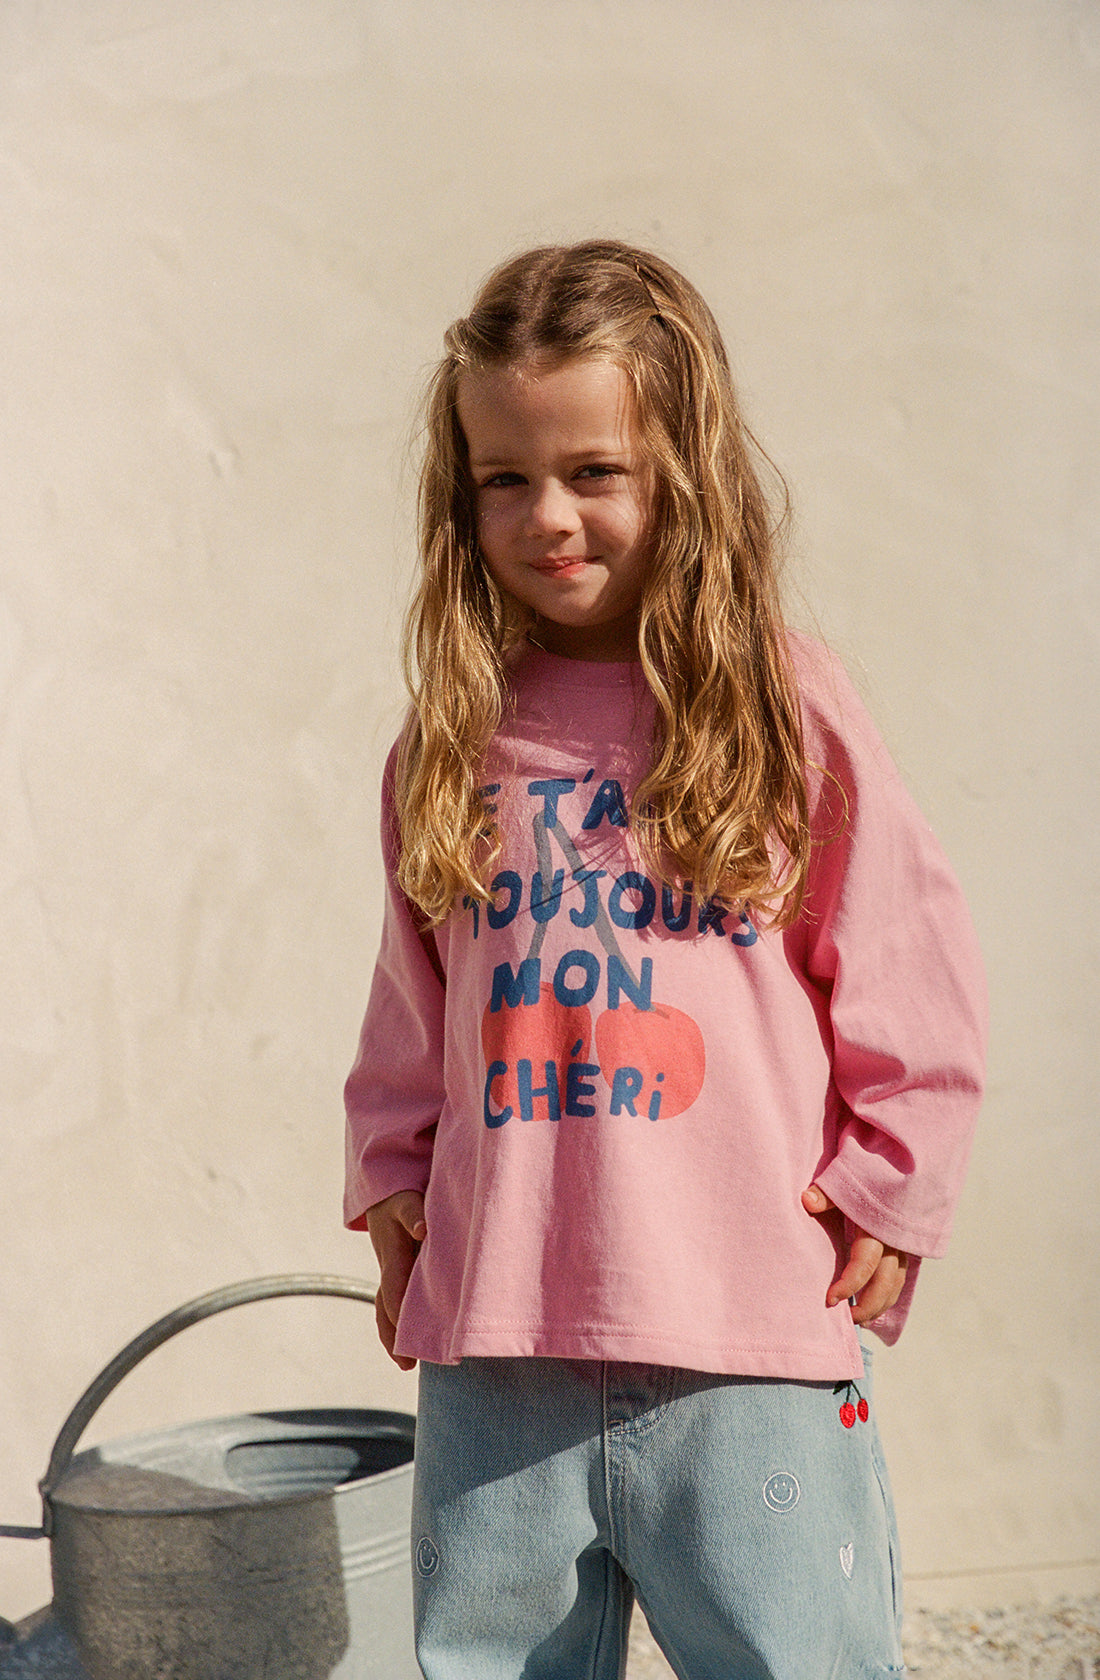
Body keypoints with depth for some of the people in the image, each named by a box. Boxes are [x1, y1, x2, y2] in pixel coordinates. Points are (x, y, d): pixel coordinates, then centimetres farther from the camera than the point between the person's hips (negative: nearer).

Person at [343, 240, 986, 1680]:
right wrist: (390, 1181, 12)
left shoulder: (791, 712, -3)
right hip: (494, 1339, 4)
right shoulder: (452, 738, 8)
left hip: (751, 1340, -3)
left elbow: (909, 966, 2)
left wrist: (891, 1183, 0)